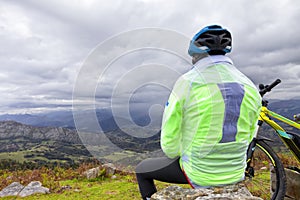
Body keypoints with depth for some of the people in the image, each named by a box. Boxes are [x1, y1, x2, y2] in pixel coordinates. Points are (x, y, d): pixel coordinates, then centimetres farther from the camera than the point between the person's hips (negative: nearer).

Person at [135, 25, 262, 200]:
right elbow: (248, 136, 7)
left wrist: (175, 154, 7)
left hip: (199, 174, -5)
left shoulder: (188, 82, -19)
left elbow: (170, 141, -15)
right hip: (236, 174, 6)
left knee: (142, 169, 19)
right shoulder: (250, 87, -4)